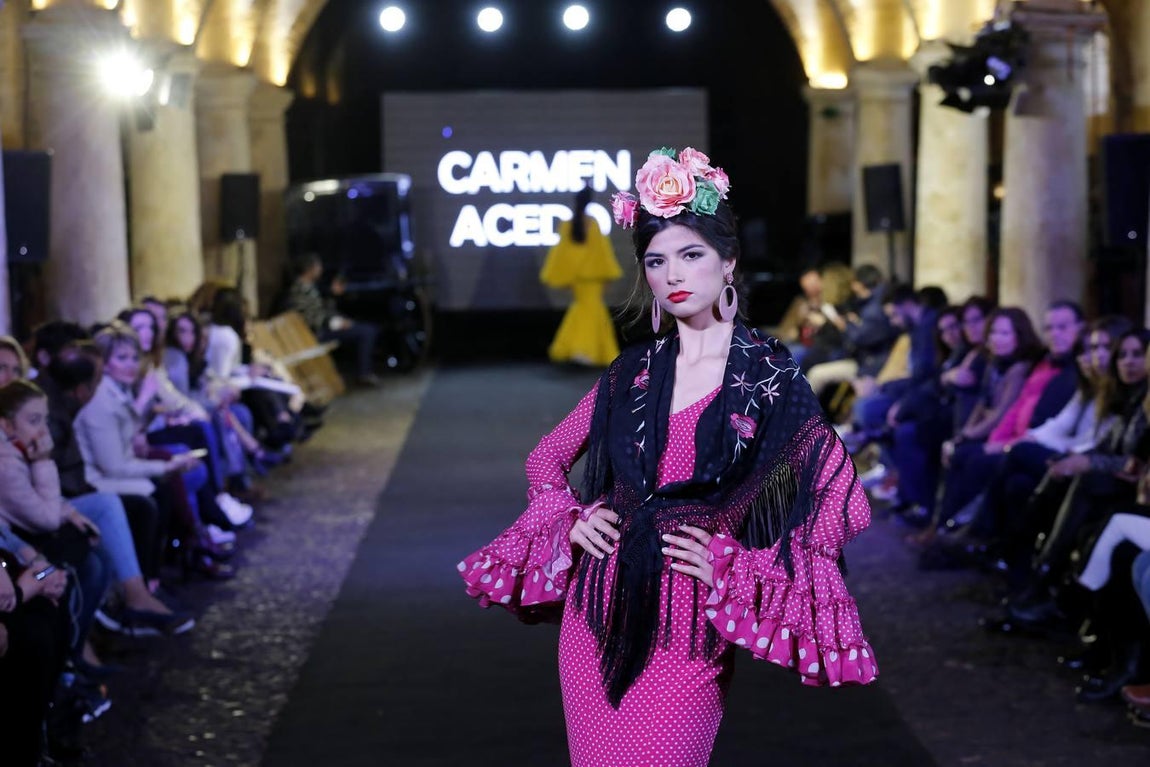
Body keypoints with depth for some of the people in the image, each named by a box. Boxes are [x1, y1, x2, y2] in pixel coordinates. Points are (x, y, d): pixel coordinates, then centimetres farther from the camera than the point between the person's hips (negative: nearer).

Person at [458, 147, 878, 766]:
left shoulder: (773, 380, -4)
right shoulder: (632, 374, 7)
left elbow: (840, 503, -6)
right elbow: (547, 458, 21)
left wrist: (734, 569, -10)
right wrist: (569, 523, 3)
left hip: (691, 631, -4)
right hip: (600, 614, 4)